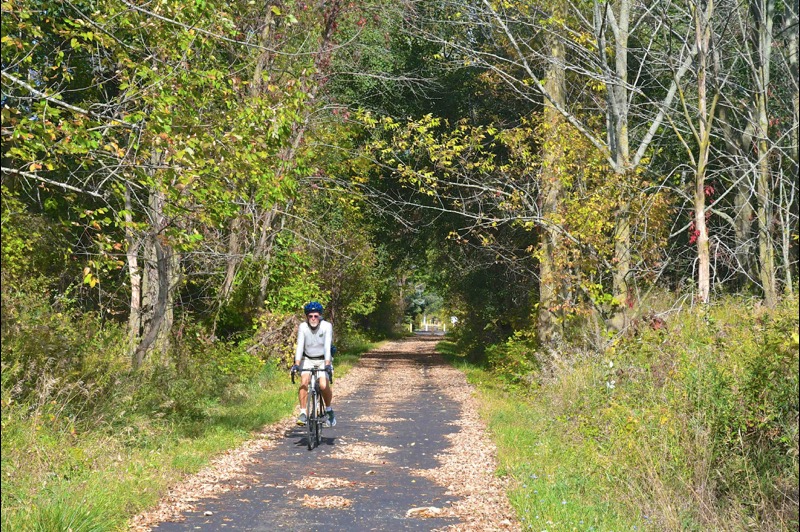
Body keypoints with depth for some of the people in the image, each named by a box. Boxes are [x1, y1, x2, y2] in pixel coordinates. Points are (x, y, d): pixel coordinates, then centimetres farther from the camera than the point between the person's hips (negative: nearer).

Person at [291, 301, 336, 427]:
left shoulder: (327, 326, -19)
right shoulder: (303, 327, -15)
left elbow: (327, 346, -29)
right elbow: (299, 346, -23)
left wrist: (327, 364, -40)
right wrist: (296, 364, -36)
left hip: (323, 360, -1)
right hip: (308, 359, 1)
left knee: (324, 385, -20)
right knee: (304, 381, -23)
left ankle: (329, 410, 5)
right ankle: (302, 413, -16)